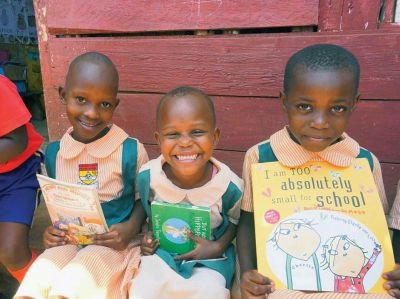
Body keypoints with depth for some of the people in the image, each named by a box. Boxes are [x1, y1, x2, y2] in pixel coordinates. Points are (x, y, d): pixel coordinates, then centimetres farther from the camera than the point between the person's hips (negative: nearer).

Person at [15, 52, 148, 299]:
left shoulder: (131, 151, -11)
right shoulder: (53, 153, 2)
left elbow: (143, 200, 1)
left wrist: (131, 228, -17)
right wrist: (51, 229, -3)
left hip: (113, 243, -3)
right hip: (68, 241, 4)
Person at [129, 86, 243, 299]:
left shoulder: (229, 185, -22)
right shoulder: (147, 176, -18)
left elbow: (236, 220, -1)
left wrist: (219, 247, -15)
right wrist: (147, 236, -10)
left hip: (209, 259, 0)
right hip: (161, 251, 1)